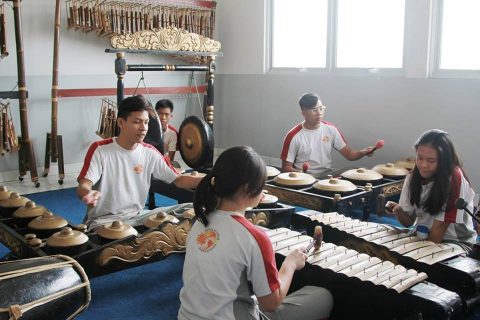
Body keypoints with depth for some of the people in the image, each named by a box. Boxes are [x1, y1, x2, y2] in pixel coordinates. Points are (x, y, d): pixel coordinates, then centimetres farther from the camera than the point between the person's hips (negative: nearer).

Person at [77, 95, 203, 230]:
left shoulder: (150, 152, 2)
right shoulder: (99, 149, -10)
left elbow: (177, 179, 3)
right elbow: (83, 187, -17)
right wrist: (89, 193, -43)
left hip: (137, 215, 5)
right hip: (103, 219, -5)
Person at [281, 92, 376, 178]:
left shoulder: (331, 129, 1)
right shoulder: (294, 136, -10)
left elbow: (349, 154, 2)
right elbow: (286, 167, -6)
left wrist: (362, 152, -19)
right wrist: (300, 173, -26)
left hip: (328, 173, 4)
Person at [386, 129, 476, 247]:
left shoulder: (454, 179, -17)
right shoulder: (413, 178, -2)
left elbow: (440, 225, -16)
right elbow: (409, 222, 0)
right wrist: (398, 211, -18)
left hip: (454, 242, -5)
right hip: (420, 236, 5)